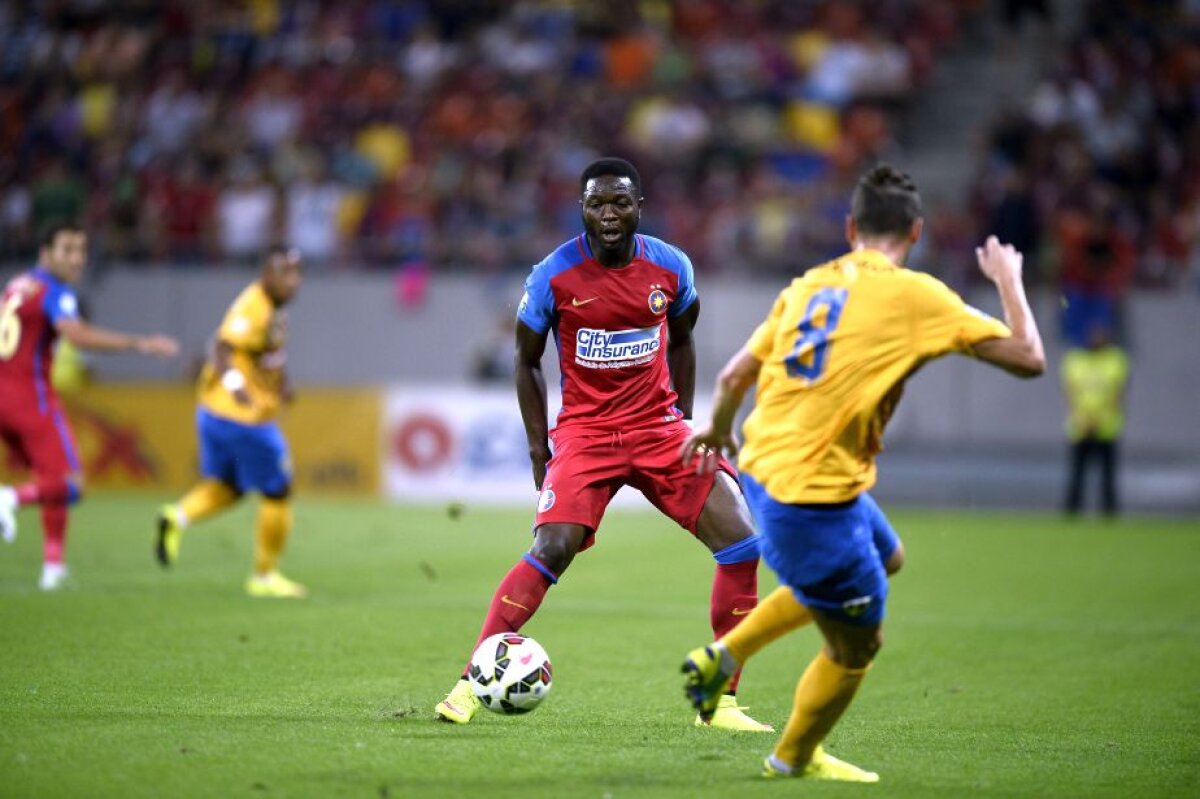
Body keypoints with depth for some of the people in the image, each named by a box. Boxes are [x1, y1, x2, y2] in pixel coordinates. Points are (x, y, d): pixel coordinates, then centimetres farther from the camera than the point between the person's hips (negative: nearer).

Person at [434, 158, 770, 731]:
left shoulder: (670, 268, -1)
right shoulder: (554, 275, -9)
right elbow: (526, 361, 3)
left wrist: (685, 420, 13)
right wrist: (538, 447, 0)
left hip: (658, 427, 3)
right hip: (584, 431, -3)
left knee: (741, 542, -10)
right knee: (552, 550, -22)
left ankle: (720, 702, -2)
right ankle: (470, 685, -11)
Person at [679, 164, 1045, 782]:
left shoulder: (808, 286, 8)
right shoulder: (917, 295, -9)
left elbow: (734, 376, 12)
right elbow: (1028, 358, -6)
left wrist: (718, 430, 33)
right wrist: (1009, 280, 11)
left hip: (763, 470, 8)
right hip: (815, 499, -8)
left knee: (885, 558, 31)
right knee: (855, 648, 12)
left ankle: (723, 657, 31)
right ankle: (793, 759, 34)